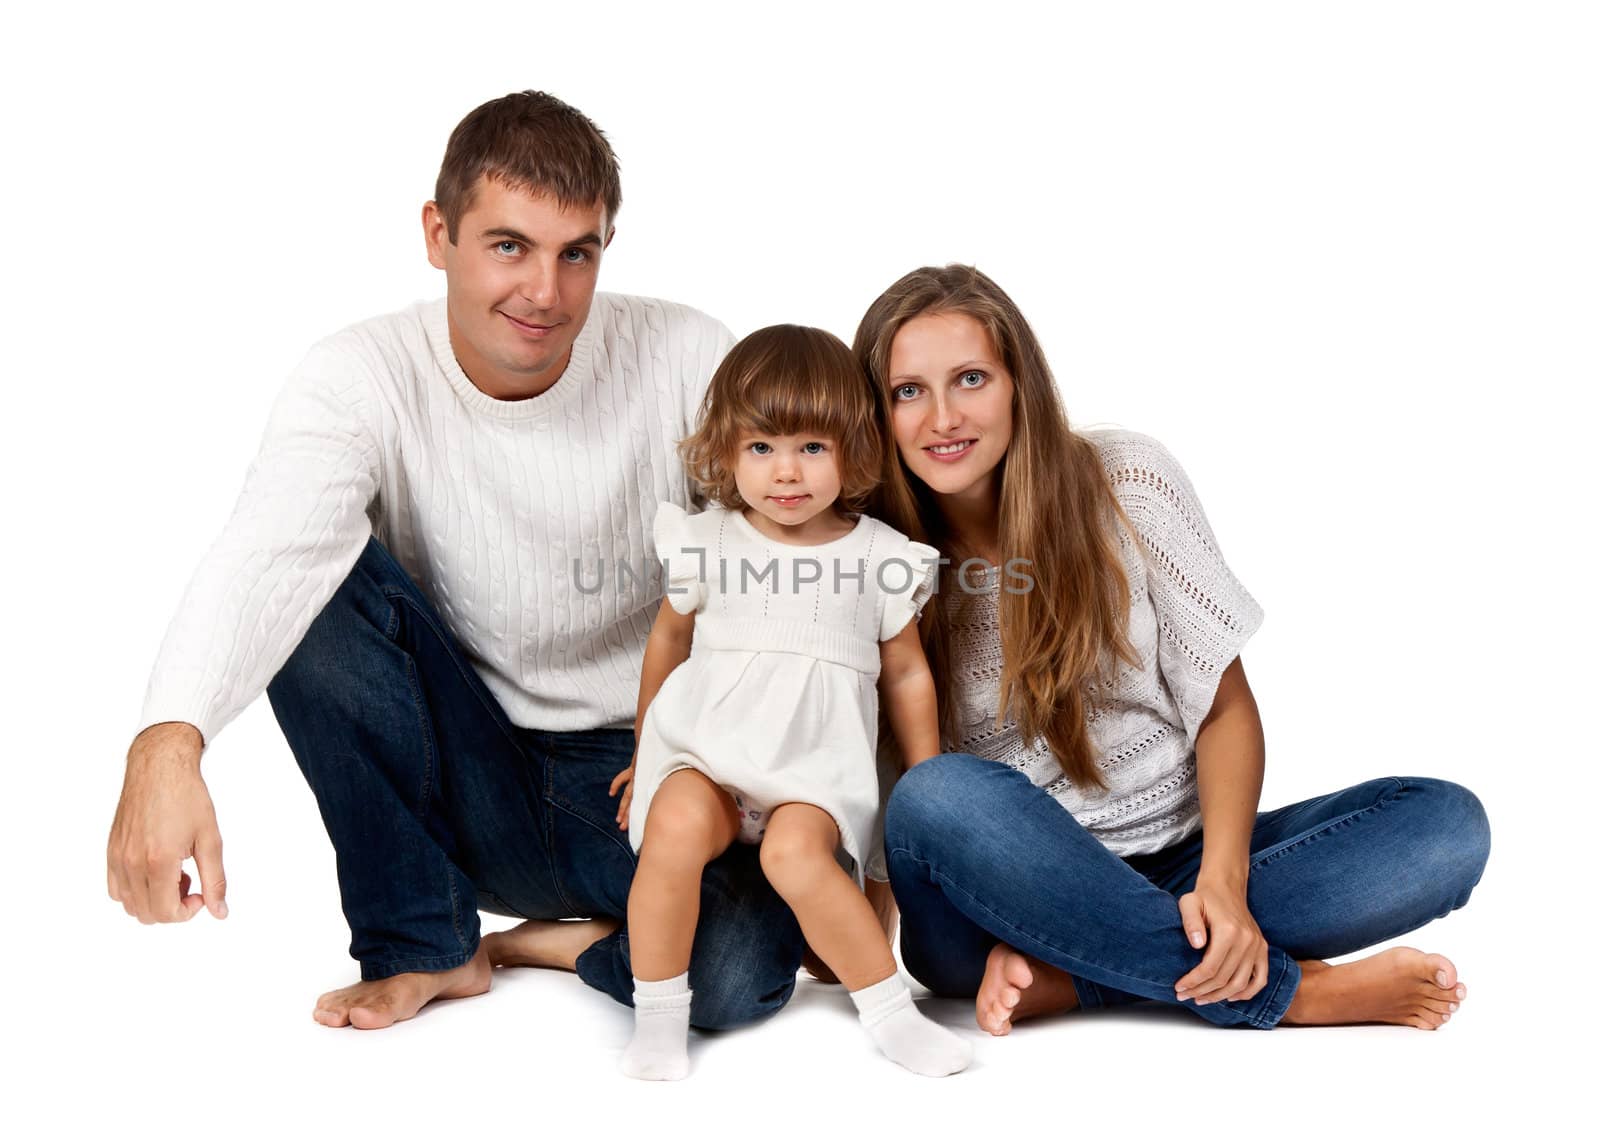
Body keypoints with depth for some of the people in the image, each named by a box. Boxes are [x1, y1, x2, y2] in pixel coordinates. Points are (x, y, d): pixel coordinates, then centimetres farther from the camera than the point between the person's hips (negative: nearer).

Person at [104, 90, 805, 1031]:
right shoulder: (363, 379, -12)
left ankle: (549, 942, 5)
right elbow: (269, 552, -32)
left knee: (742, 970, -31)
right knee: (324, 586, -25)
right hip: (462, 792, 1)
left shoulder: (685, 360, -10)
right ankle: (423, 946, -8)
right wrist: (169, 742, -51)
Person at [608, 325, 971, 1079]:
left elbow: (906, 676, 12)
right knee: (674, 826, -31)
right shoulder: (708, 542, 4)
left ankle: (891, 1014, -17)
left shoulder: (879, 557, 2)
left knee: (795, 852, -32)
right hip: (708, 745, 1)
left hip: (817, 767, -1)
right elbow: (668, 639, 19)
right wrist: (645, 752, 26)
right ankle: (657, 1018, -14)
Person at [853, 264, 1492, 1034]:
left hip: (1175, 861, 2)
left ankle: (1063, 981, -25)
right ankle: (1287, 989, -24)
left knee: (1448, 822, -19)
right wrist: (1005, 932, -22)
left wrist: (1223, 878, -18)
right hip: (1010, 886, -2)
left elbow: (1224, 707, -3)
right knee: (936, 797, -36)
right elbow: (921, 811, -4)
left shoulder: (1130, 484, -4)